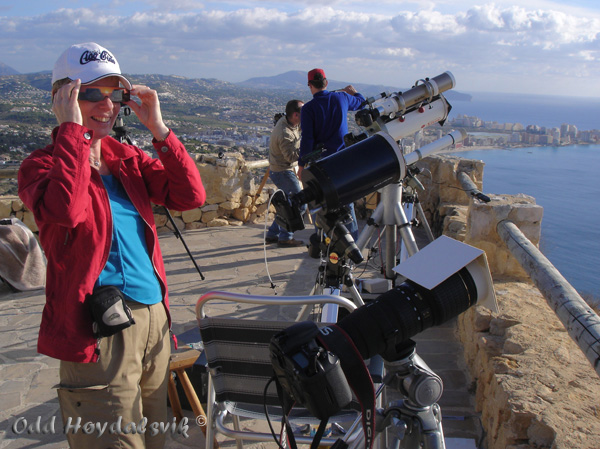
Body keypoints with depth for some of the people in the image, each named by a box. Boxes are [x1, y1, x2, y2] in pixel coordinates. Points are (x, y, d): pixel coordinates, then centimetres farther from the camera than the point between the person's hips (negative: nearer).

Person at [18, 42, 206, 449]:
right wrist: (72, 129, -21)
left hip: (155, 320, 6)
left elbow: (191, 196, -1)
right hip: (99, 329, -6)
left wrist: (158, 128, -7)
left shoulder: (128, 159, 12)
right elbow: (65, 211, -28)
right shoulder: (43, 165, -5)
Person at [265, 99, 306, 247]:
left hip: (278, 170, 10)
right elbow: (292, 156, -29)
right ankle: (286, 238, 1)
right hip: (282, 172, -10)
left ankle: (272, 234, 24)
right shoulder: (284, 133, -27)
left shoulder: (286, 121, 2)